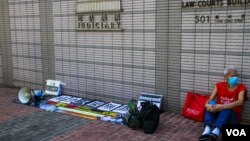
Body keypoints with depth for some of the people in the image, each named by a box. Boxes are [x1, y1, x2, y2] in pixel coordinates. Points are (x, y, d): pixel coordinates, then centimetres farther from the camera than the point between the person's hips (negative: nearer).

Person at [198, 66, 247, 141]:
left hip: (232, 117, -2)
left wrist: (222, 106, -38)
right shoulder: (219, 85, 3)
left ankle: (216, 131, -58)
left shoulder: (241, 87, -5)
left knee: (226, 108, -34)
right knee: (211, 104, -27)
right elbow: (210, 100, -7)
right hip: (217, 114, 2)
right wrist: (207, 105, -33)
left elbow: (240, 102, -24)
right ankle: (207, 130, -47)